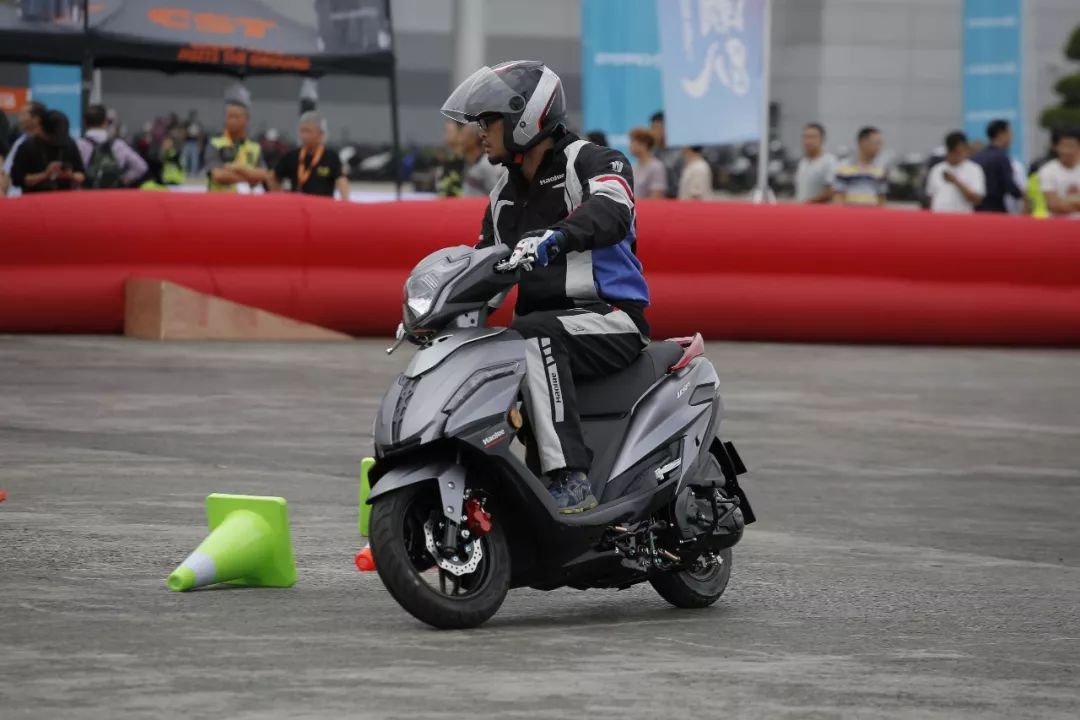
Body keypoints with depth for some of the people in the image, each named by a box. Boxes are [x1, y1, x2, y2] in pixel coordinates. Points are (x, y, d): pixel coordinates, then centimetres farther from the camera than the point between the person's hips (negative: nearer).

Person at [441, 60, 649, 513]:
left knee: (533, 334, -37)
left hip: (610, 319, -8)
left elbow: (610, 213, -30)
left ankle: (571, 479, -42)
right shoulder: (507, 193, 18)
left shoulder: (593, 162, -7)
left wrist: (553, 238, -49)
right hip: (543, 320, 8)